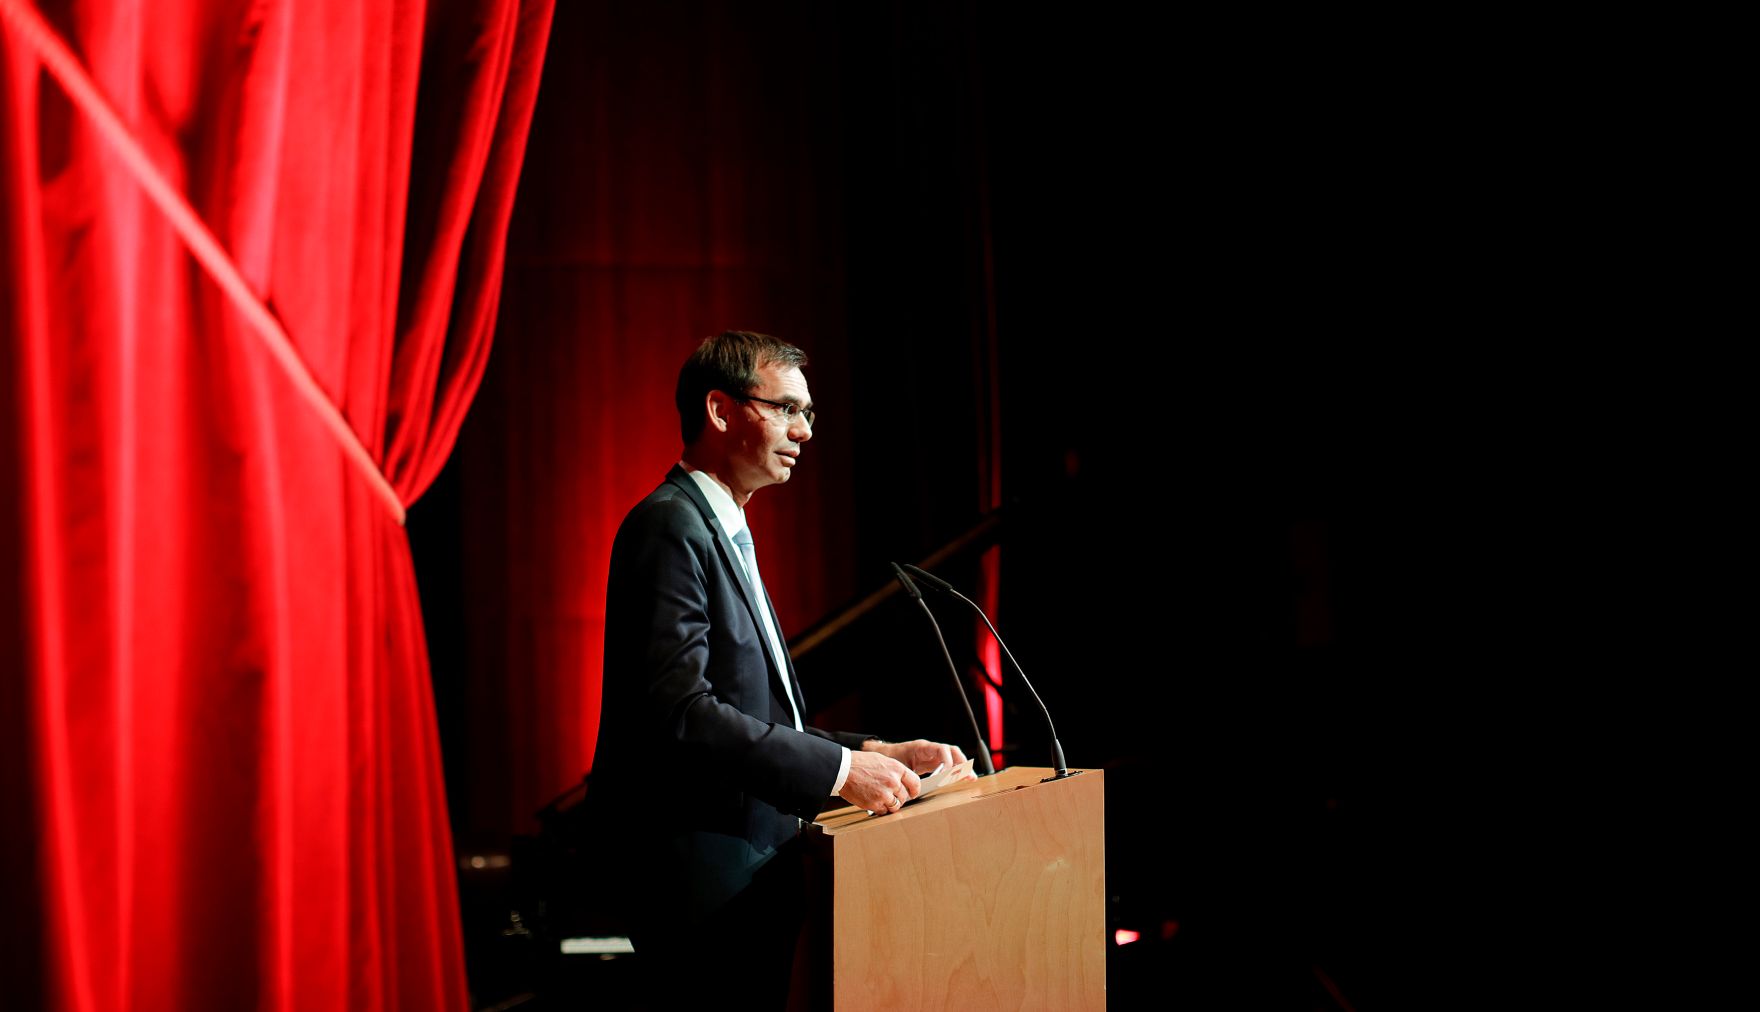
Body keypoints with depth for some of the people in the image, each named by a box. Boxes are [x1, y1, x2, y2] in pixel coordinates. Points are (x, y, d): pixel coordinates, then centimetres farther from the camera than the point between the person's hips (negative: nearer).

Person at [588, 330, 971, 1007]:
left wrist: (874, 753, 6)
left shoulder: (725, 535, 20)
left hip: (752, 861, 10)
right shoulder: (672, 527, -11)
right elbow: (680, 710, -23)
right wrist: (838, 768, -20)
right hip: (703, 874, -10)